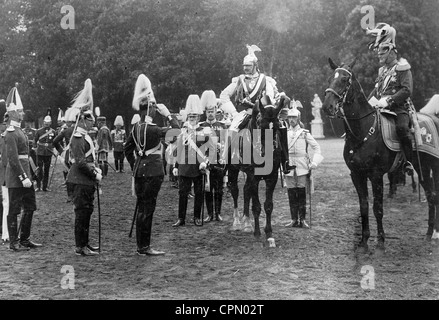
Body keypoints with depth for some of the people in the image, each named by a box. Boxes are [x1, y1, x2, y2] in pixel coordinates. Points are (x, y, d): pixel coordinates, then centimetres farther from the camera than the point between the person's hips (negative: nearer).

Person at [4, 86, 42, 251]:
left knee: (30, 207, 13)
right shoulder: (11, 133, -14)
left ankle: (25, 239, 23)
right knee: (14, 210, 0)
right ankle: (13, 242, 8)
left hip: (25, 176, 10)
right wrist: (23, 177, -22)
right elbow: (13, 159, -21)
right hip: (16, 178, -9)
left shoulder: (19, 131, 16)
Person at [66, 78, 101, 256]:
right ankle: (80, 247, 0)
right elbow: (80, 162, -22)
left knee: (86, 211, 15)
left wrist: (96, 170, 7)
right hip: (81, 181, -10)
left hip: (86, 181, 10)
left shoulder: (85, 137, 15)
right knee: (82, 212, -5)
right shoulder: (78, 138, -16)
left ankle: (85, 243, 24)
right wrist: (95, 174, -16)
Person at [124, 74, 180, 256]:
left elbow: (127, 148, 16)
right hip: (152, 172, -9)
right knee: (147, 208, -3)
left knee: (142, 208, 13)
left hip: (140, 171, 9)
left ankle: (142, 246, 21)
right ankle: (144, 247, 2)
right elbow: (176, 130, -21)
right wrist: (168, 114, -11)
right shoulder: (151, 129, -18)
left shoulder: (136, 127, 8)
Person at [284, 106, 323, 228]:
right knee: (292, 195, 4)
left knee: (301, 194, -1)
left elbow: (316, 147, 4)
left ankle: (302, 220, 4)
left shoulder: (304, 133, 3)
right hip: (288, 167, 2)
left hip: (302, 167, -2)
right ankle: (294, 220, 11)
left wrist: (314, 162, -6)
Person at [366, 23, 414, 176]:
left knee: (401, 127, -34)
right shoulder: (382, 70, 20)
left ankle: (409, 161, -24)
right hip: (382, 108, 8)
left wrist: (388, 100, -23)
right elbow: (376, 89, 27)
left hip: (400, 107, -8)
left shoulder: (402, 67, -5)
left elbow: (407, 90, -15)